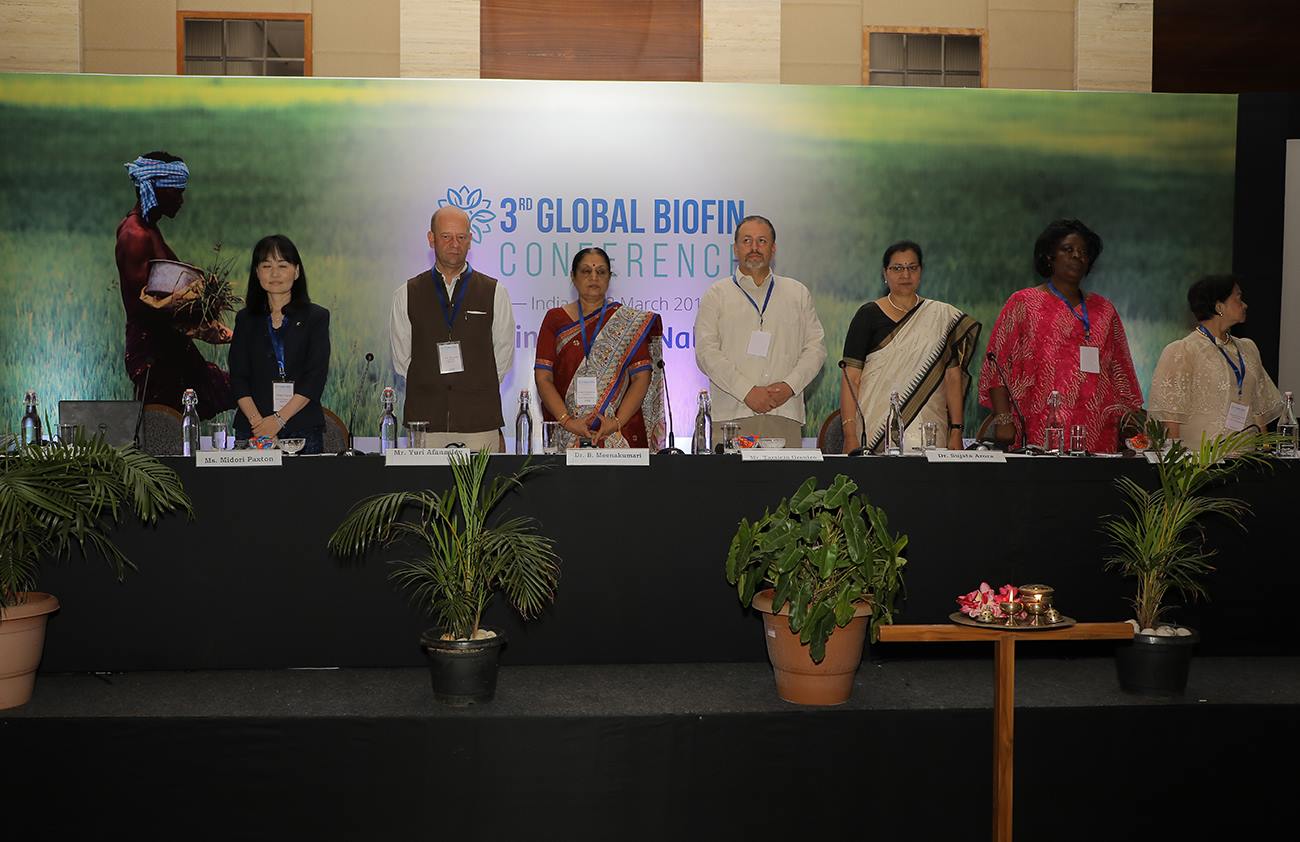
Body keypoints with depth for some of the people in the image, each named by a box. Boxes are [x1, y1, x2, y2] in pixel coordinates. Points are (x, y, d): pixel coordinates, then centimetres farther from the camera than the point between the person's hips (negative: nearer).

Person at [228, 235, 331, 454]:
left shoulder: (316, 317, 5)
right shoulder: (246, 319, 11)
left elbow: (315, 378, -4)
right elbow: (238, 379, 4)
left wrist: (279, 420, -14)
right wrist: (258, 422, -12)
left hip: (303, 429, -1)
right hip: (252, 429, 1)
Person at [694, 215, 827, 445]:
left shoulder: (798, 294, 18)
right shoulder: (716, 295, 9)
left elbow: (815, 347, 12)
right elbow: (706, 352, -1)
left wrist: (789, 386, -5)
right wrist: (747, 391, -11)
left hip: (785, 415, 2)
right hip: (732, 415, -2)